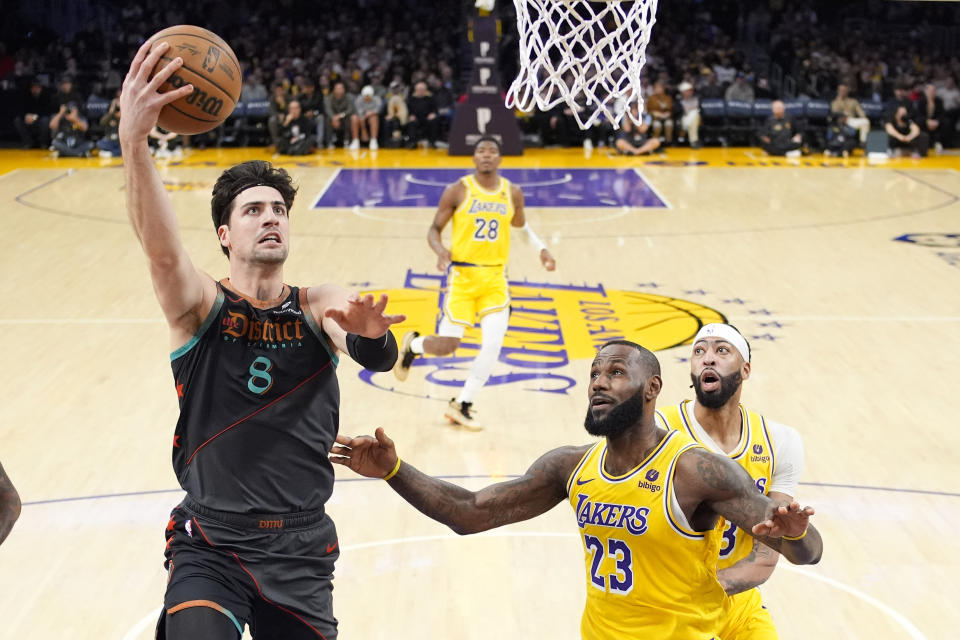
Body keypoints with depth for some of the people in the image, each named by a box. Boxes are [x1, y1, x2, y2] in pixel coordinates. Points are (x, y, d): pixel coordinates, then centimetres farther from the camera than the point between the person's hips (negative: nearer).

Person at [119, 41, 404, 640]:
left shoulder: (319, 306, 0)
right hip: (209, 544, -2)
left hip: (302, 548, 3)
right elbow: (161, 248, -26)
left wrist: (369, 334, -46)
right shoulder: (201, 305, -5)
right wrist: (134, 139, -44)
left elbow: (379, 355, -20)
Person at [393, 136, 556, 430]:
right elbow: (434, 229, 0)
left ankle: (461, 405, 9)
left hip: (495, 278, 3)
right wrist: (440, 250, -21)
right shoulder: (458, 191, -6)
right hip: (462, 276, -3)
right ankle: (412, 344, 32)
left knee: (493, 345, -9)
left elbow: (521, 225, 22)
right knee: (447, 345, -5)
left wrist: (541, 248, 8)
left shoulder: (512, 193, 4)